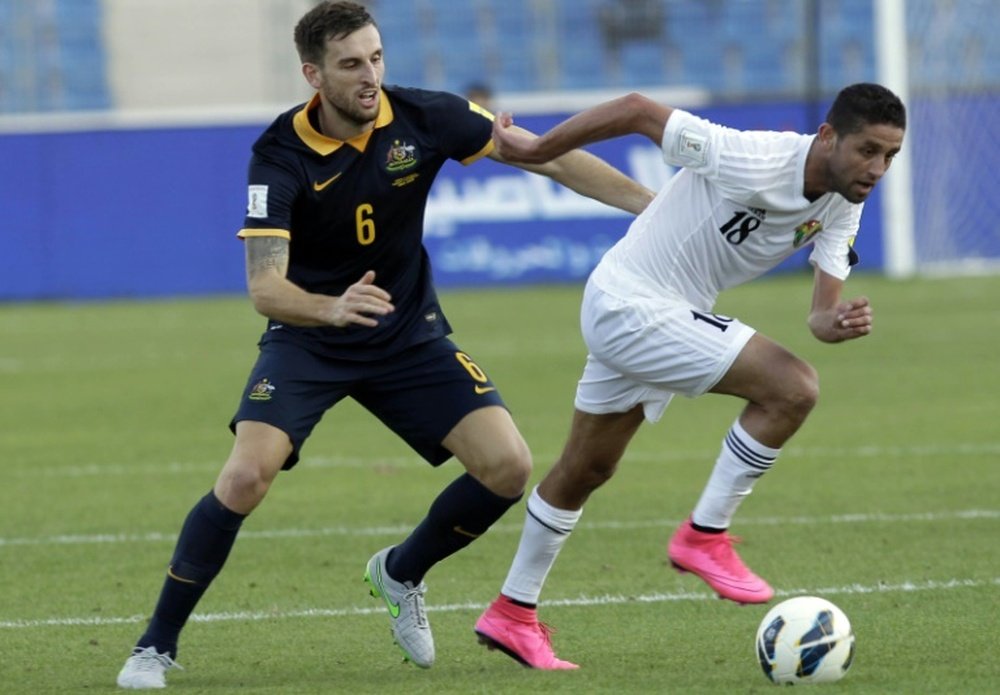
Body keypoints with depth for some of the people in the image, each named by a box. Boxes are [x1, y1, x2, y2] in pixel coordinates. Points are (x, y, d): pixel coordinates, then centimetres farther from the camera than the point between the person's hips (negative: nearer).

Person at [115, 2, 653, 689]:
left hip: (408, 333, 3)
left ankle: (400, 573, 17)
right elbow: (265, 286, -30)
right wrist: (332, 308, -51)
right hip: (308, 338, -3)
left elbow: (546, 157, -6)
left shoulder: (422, 117, -15)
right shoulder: (282, 154, -23)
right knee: (245, 478, -24)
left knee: (508, 466, -12)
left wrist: (651, 203, -10)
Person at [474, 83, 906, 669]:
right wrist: (533, 151, -14)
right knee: (793, 388, -19)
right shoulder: (753, 162, -29)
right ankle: (704, 536, -8)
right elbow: (638, 111, -23)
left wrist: (838, 323, -32)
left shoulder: (842, 208, -4)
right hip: (632, 307, -9)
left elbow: (823, 308, -7)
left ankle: (512, 614, 35)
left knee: (586, 470, 21)